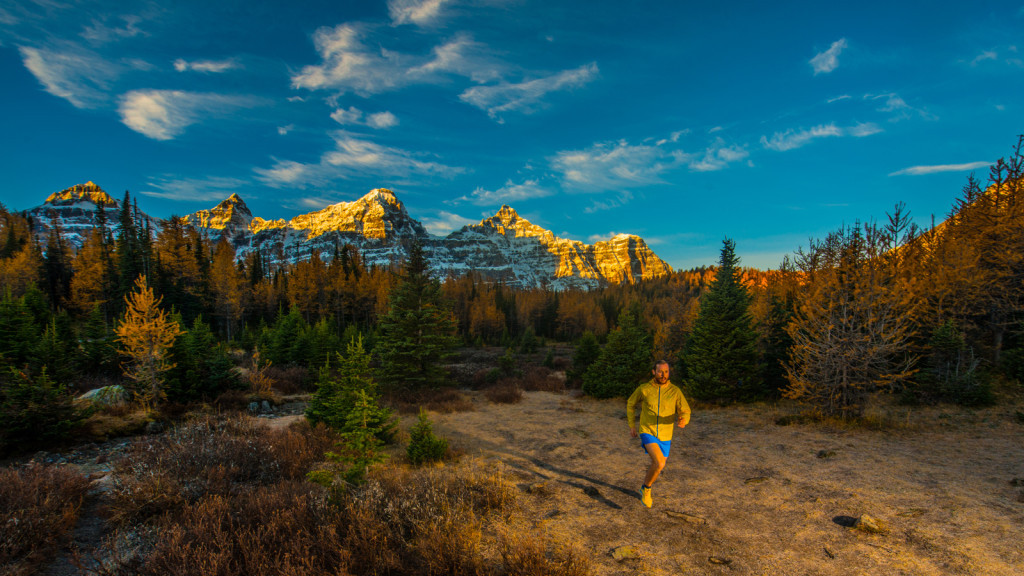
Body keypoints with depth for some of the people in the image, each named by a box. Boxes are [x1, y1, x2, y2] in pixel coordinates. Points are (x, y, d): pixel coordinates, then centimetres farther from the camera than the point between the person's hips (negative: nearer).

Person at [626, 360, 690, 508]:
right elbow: (631, 404, 8)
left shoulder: (675, 391, -7)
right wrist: (632, 425, 5)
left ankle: (645, 489, 49)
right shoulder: (644, 389, -9)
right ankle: (646, 489, 5)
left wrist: (683, 421, -35)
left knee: (658, 466, 18)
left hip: (664, 437, 3)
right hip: (647, 433, -3)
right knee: (659, 464, -23)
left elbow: (685, 412, -10)